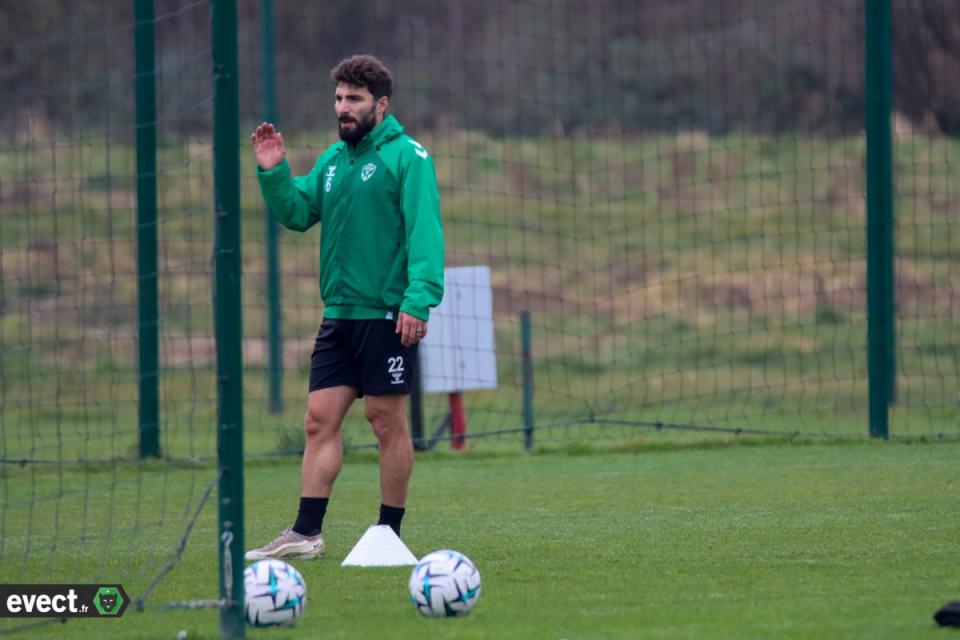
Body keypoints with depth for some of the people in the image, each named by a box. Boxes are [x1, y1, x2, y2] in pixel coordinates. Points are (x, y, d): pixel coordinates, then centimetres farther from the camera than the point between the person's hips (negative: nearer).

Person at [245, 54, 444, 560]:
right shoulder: (333, 159, 15)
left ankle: (389, 533, 8)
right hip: (339, 312, 7)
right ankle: (306, 533, 2)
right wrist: (272, 173, -1)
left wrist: (419, 300, -24)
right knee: (320, 419, 2)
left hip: (387, 314, -7)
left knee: (386, 420, 0)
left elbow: (425, 232, -15)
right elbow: (298, 214, 15)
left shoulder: (407, 157, -8)